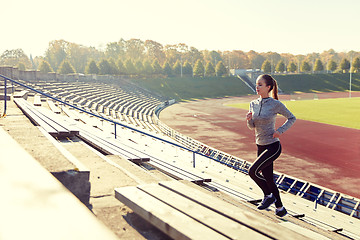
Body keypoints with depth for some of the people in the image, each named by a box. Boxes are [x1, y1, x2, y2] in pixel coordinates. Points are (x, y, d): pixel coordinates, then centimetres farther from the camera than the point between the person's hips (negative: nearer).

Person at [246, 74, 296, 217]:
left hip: (273, 146, -6)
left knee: (253, 171, -18)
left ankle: (268, 196, 7)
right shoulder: (253, 104, 5)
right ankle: (280, 208, 27)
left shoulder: (275, 104, -11)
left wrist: (280, 130, -13)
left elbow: (292, 118, 0)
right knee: (268, 179, 11)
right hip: (261, 146, 7)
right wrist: (249, 119, -9)